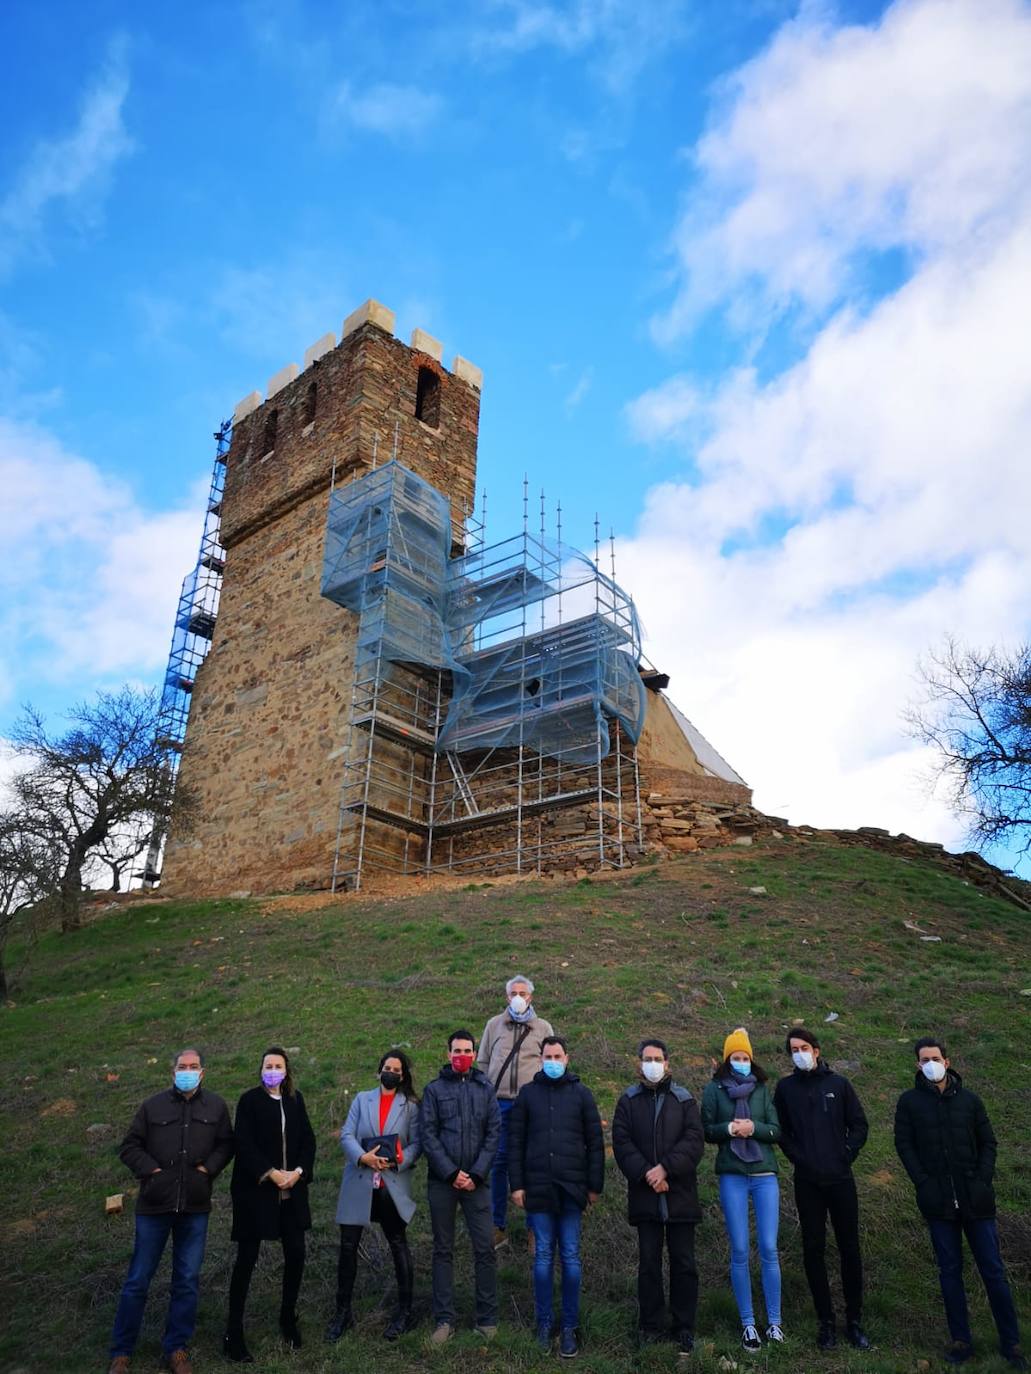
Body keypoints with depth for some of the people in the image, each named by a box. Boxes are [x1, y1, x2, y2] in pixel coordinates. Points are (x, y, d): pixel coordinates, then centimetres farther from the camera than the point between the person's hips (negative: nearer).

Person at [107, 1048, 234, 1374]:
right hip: (154, 1204, -1)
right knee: (138, 1279, 8)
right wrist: (151, 1170, -8)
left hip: (195, 1207, 1)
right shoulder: (153, 1106, -1)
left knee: (187, 1280, 9)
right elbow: (129, 1147, 4)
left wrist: (209, 1168, -8)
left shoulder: (216, 1106, 2)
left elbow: (226, 1144, 8)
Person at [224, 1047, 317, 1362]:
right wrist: (272, 1173, -17)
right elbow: (243, 1143, -13)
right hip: (256, 1190, -4)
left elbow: (308, 1140, 6)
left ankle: (288, 1317, 28)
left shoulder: (295, 1100, 6)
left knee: (296, 1255, 7)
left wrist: (298, 1172, -9)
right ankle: (233, 1334, 15)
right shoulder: (249, 1100, -7)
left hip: (292, 1191, 4)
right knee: (246, 1259, 2)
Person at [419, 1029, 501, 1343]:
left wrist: (476, 1174, -8)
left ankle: (487, 1318, 14)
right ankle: (444, 1320, 18)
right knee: (443, 1250, 8)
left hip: (475, 1180, 1)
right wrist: (452, 1173, -11)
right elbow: (428, 1134, -5)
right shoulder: (434, 1089, 1)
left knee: (485, 1248, 1)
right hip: (441, 1181, -1)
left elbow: (494, 1133, 1)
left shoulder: (485, 1088, 4)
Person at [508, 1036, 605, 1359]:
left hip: (571, 1188, 0)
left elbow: (595, 1142, 4)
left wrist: (595, 1185, 2)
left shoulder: (581, 1093, 2)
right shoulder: (528, 1093, 4)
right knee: (543, 1257, 7)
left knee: (570, 1258, 5)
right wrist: (517, 1184, 0)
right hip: (538, 1188, 1)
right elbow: (515, 1141, 5)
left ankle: (569, 1326, 17)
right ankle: (544, 1323, 20)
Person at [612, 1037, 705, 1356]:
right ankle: (650, 1325, 20)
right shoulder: (628, 1100, 5)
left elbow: (694, 1140, -6)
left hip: (680, 1194, 0)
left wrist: (665, 1168, -16)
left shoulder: (684, 1099, 4)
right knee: (648, 1262, 8)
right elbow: (621, 1142, -2)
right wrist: (645, 1173, -15)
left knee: (683, 1262, 5)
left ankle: (684, 1327, 18)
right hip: (644, 1195, 0)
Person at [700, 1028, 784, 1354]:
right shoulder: (714, 1089, 2)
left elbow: (778, 1131, 3)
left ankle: (774, 1321, 16)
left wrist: (753, 1127, -14)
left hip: (765, 1175, 1)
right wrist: (729, 1129, -15)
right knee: (740, 1251, 3)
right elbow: (706, 1130, 2)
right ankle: (748, 1324, 15)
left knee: (768, 1249, 2)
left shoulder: (763, 1089, 5)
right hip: (732, 1176, -1)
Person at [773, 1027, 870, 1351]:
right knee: (813, 1249, 4)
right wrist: (798, 1158, -6)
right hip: (807, 1181, 0)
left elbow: (859, 1125, 6)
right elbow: (781, 1130, 5)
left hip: (841, 1178, 0)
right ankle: (825, 1321, 16)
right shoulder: (785, 1088, 2)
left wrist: (846, 1155, -3)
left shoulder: (838, 1083, 2)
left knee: (849, 1248, 5)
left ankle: (854, 1319, 19)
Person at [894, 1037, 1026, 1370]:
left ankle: (1011, 1342, 18)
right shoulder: (910, 1101, 1)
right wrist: (924, 1183, -9)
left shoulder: (969, 1099, 4)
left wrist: (984, 1180, -5)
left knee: (993, 1270, 6)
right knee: (950, 1271, 6)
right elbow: (904, 1145, 0)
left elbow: (988, 1143, 7)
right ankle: (961, 1340, 17)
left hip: (976, 1200, 0)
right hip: (939, 1203, 0)